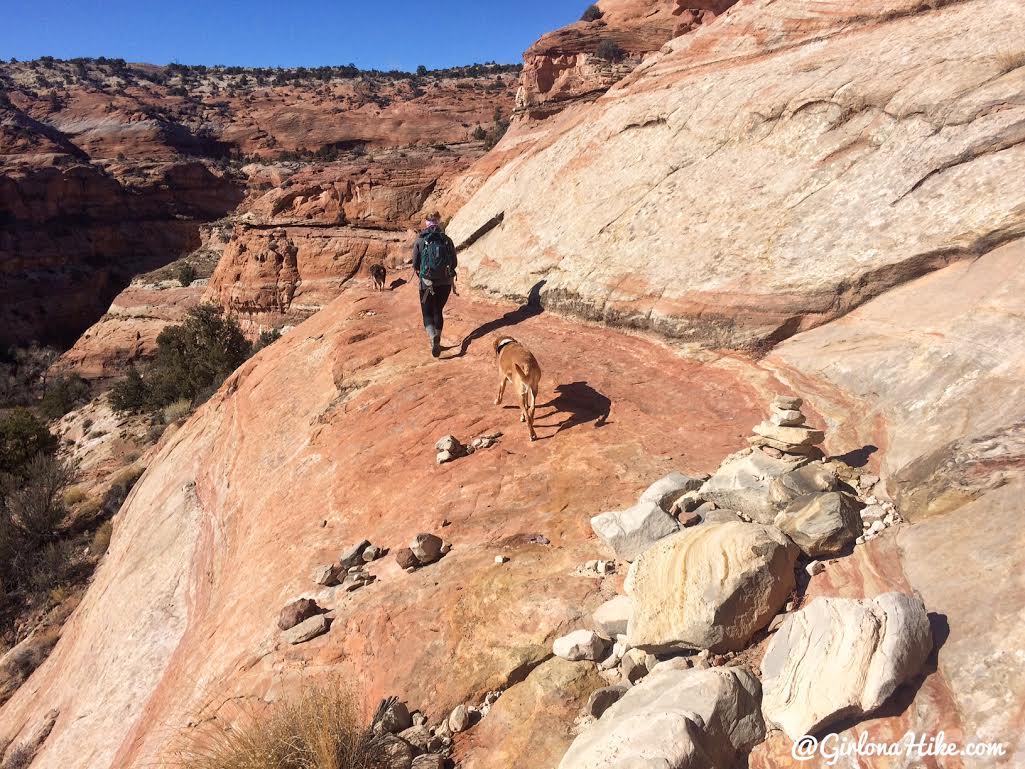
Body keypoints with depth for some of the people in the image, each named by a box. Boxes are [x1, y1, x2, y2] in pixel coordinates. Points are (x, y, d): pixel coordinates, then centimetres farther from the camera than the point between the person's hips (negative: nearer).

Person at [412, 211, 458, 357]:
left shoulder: (420, 240, -4)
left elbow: (415, 265, -2)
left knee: (428, 314, 9)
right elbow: (454, 263, 3)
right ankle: (437, 342, 25)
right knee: (438, 311, 20)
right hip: (446, 283, 2)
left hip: (427, 283, -2)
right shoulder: (447, 240, 0)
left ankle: (433, 339, -17)